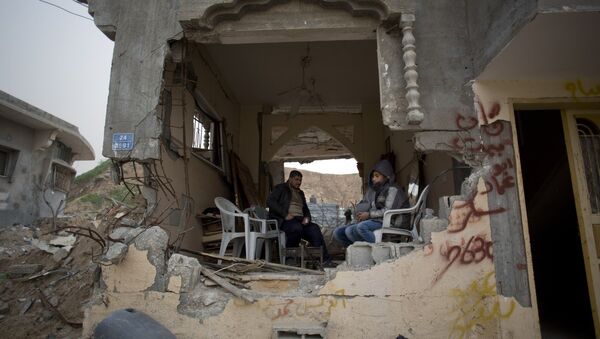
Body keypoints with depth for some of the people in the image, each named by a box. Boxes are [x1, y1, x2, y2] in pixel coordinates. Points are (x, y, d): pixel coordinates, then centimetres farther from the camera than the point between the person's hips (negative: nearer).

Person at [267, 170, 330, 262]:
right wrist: (285, 214, -16)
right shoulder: (281, 188, 8)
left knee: (315, 228, -23)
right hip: (284, 220, -5)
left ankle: (324, 260, -27)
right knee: (297, 227, -37)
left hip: (300, 220, 6)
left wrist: (307, 217, 4)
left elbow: (305, 209, 30)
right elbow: (270, 201, -7)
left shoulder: (300, 193, 28)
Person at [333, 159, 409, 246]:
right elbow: (360, 206, 19)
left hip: (384, 221, -8)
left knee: (361, 227, -40)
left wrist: (369, 214, -11)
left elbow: (388, 211, -14)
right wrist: (360, 214, -4)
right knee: (337, 232, -8)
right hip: (370, 221, 8)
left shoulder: (392, 189, -2)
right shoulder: (372, 189, 21)